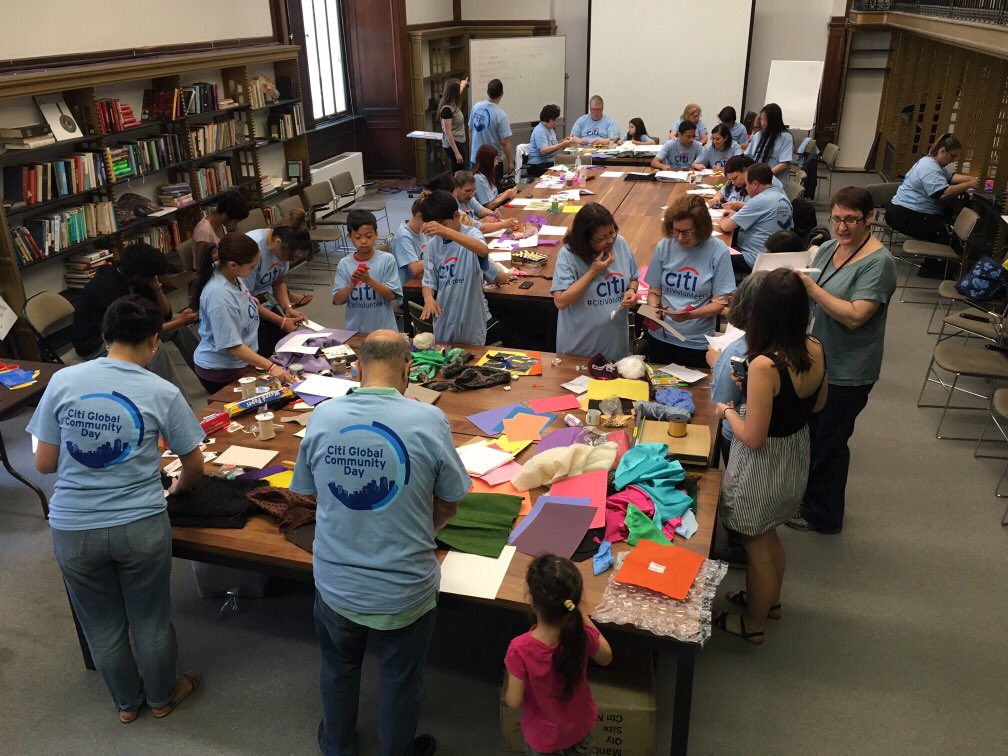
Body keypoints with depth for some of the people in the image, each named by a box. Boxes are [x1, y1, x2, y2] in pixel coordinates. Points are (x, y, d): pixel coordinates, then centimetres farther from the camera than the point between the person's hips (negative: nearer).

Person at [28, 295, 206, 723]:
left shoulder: (62, 381, -7)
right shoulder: (162, 392, -10)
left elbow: (44, 464, 0)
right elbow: (194, 466, 1)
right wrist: (178, 487, 23)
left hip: (73, 529, 2)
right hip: (141, 525, -2)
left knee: (102, 627, 22)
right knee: (150, 621, 20)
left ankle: (127, 703, 44)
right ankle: (162, 698, 42)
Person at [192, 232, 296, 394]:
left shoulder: (231, 274, -8)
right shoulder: (219, 295, -31)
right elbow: (233, 346, -29)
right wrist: (271, 367, -31)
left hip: (242, 361, 8)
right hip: (221, 371, -8)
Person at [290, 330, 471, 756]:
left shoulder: (323, 416, -12)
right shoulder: (429, 421, -19)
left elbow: (307, 492, 3)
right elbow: (449, 505, -7)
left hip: (335, 584, 3)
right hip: (403, 590, -3)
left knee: (339, 670, 29)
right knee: (400, 681, 23)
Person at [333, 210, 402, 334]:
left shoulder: (387, 260, -6)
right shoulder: (344, 264, 0)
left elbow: (392, 296, -9)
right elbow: (337, 300, -2)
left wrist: (369, 280, -21)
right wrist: (352, 284, -19)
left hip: (384, 328, -2)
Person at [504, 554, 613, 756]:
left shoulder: (520, 649, -38)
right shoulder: (583, 636, -30)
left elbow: (514, 702, -26)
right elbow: (606, 658, -7)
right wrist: (583, 615, -8)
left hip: (543, 734, -2)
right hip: (579, 725, 2)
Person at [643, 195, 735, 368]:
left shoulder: (718, 251, -12)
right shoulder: (664, 247, -5)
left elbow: (720, 303, -10)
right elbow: (654, 291, 4)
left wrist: (690, 315, -26)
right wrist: (654, 310, -17)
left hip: (698, 343, -2)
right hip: (660, 337, 3)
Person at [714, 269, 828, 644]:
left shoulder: (765, 364, -32)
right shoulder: (815, 350, -10)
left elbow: (753, 437, -27)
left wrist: (727, 411, -9)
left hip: (763, 465, -7)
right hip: (796, 456, 7)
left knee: (756, 544, 15)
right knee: (769, 534, 29)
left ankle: (753, 624, 36)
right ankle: (770, 599, 51)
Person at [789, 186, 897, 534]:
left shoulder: (879, 263, -19)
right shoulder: (828, 248, 3)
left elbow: (855, 316, -28)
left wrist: (811, 288, -31)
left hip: (846, 373, -7)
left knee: (827, 443, 8)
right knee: (806, 433, 21)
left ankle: (822, 515, 28)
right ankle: (807, 494, 43)